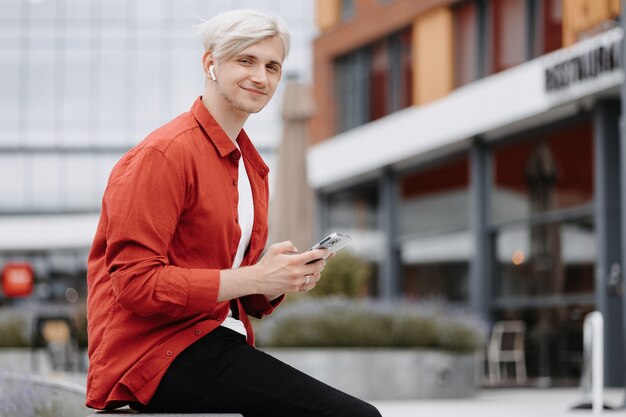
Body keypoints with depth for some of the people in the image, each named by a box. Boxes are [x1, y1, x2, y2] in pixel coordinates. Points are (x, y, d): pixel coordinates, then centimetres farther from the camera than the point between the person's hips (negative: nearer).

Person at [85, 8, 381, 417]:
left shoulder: (252, 166, 17)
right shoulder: (164, 154, -9)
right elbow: (136, 282, -17)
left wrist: (281, 282, 0)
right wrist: (253, 278, -17)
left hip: (220, 344, 8)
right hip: (159, 353, -8)